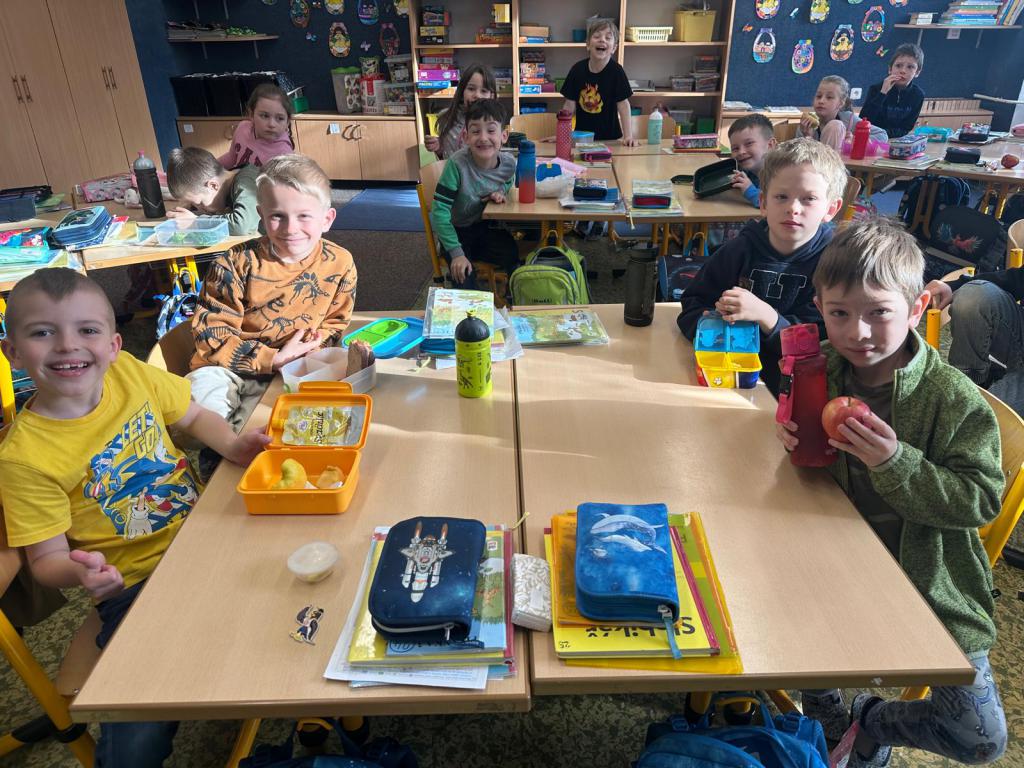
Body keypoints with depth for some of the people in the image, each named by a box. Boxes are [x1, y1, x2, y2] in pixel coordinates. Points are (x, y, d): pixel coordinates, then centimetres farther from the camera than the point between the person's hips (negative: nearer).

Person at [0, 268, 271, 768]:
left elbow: (194, 417, 11)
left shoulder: (130, 373, -5)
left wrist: (232, 445, -9)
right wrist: (77, 571, -30)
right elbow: (46, 559, -8)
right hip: (134, 583, -4)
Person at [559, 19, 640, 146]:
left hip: (609, 137, -2)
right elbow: (570, 106, 0)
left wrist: (628, 137, -21)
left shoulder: (616, 71, -10)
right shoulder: (577, 69, -3)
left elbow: (623, 104, -12)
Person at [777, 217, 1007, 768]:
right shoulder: (824, 370, -7)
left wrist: (895, 462, -35)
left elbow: (982, 500, -22)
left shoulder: (953, 398, -19)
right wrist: (793, 432, -14)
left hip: (931, 581, -2)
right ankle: (829, 718, 32)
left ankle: (870, 721, 31)